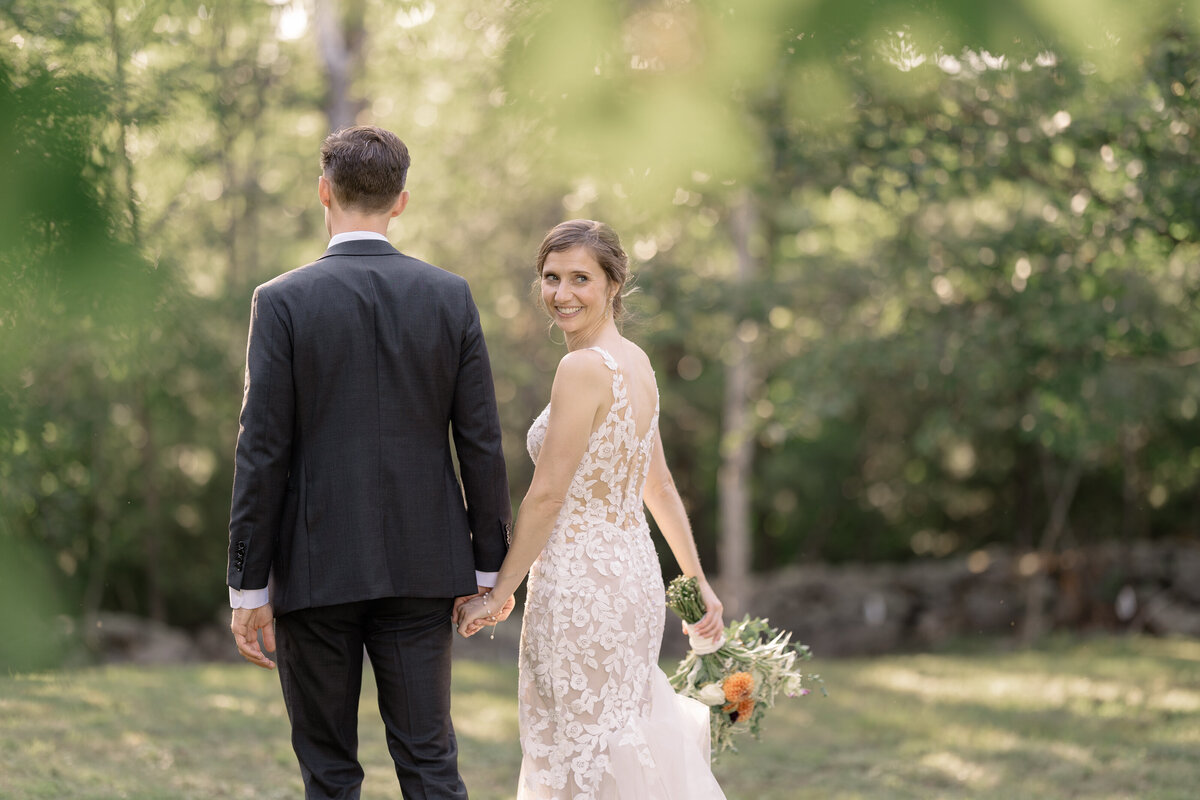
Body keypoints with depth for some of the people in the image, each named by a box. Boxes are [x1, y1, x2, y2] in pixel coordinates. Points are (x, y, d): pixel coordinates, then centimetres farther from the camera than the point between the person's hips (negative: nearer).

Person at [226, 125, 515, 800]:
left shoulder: (283, 301, -8)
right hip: (421, 565, 2)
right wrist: (490, 565, 9)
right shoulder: (451, 296, 0)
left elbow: (263, 453, -9)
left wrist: (248, 587, -4)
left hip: (316, 568, -2)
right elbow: (482, 444, 1)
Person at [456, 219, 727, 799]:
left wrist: (498, 594, -9)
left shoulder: (584, 367, -17)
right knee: (627, 745, 16)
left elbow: (547, 495, -17)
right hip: (635, 573, 9)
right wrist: (698, 582, 24)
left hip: (582, 584, -9)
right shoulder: (635, 361, 10)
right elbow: (659, 487, 18)